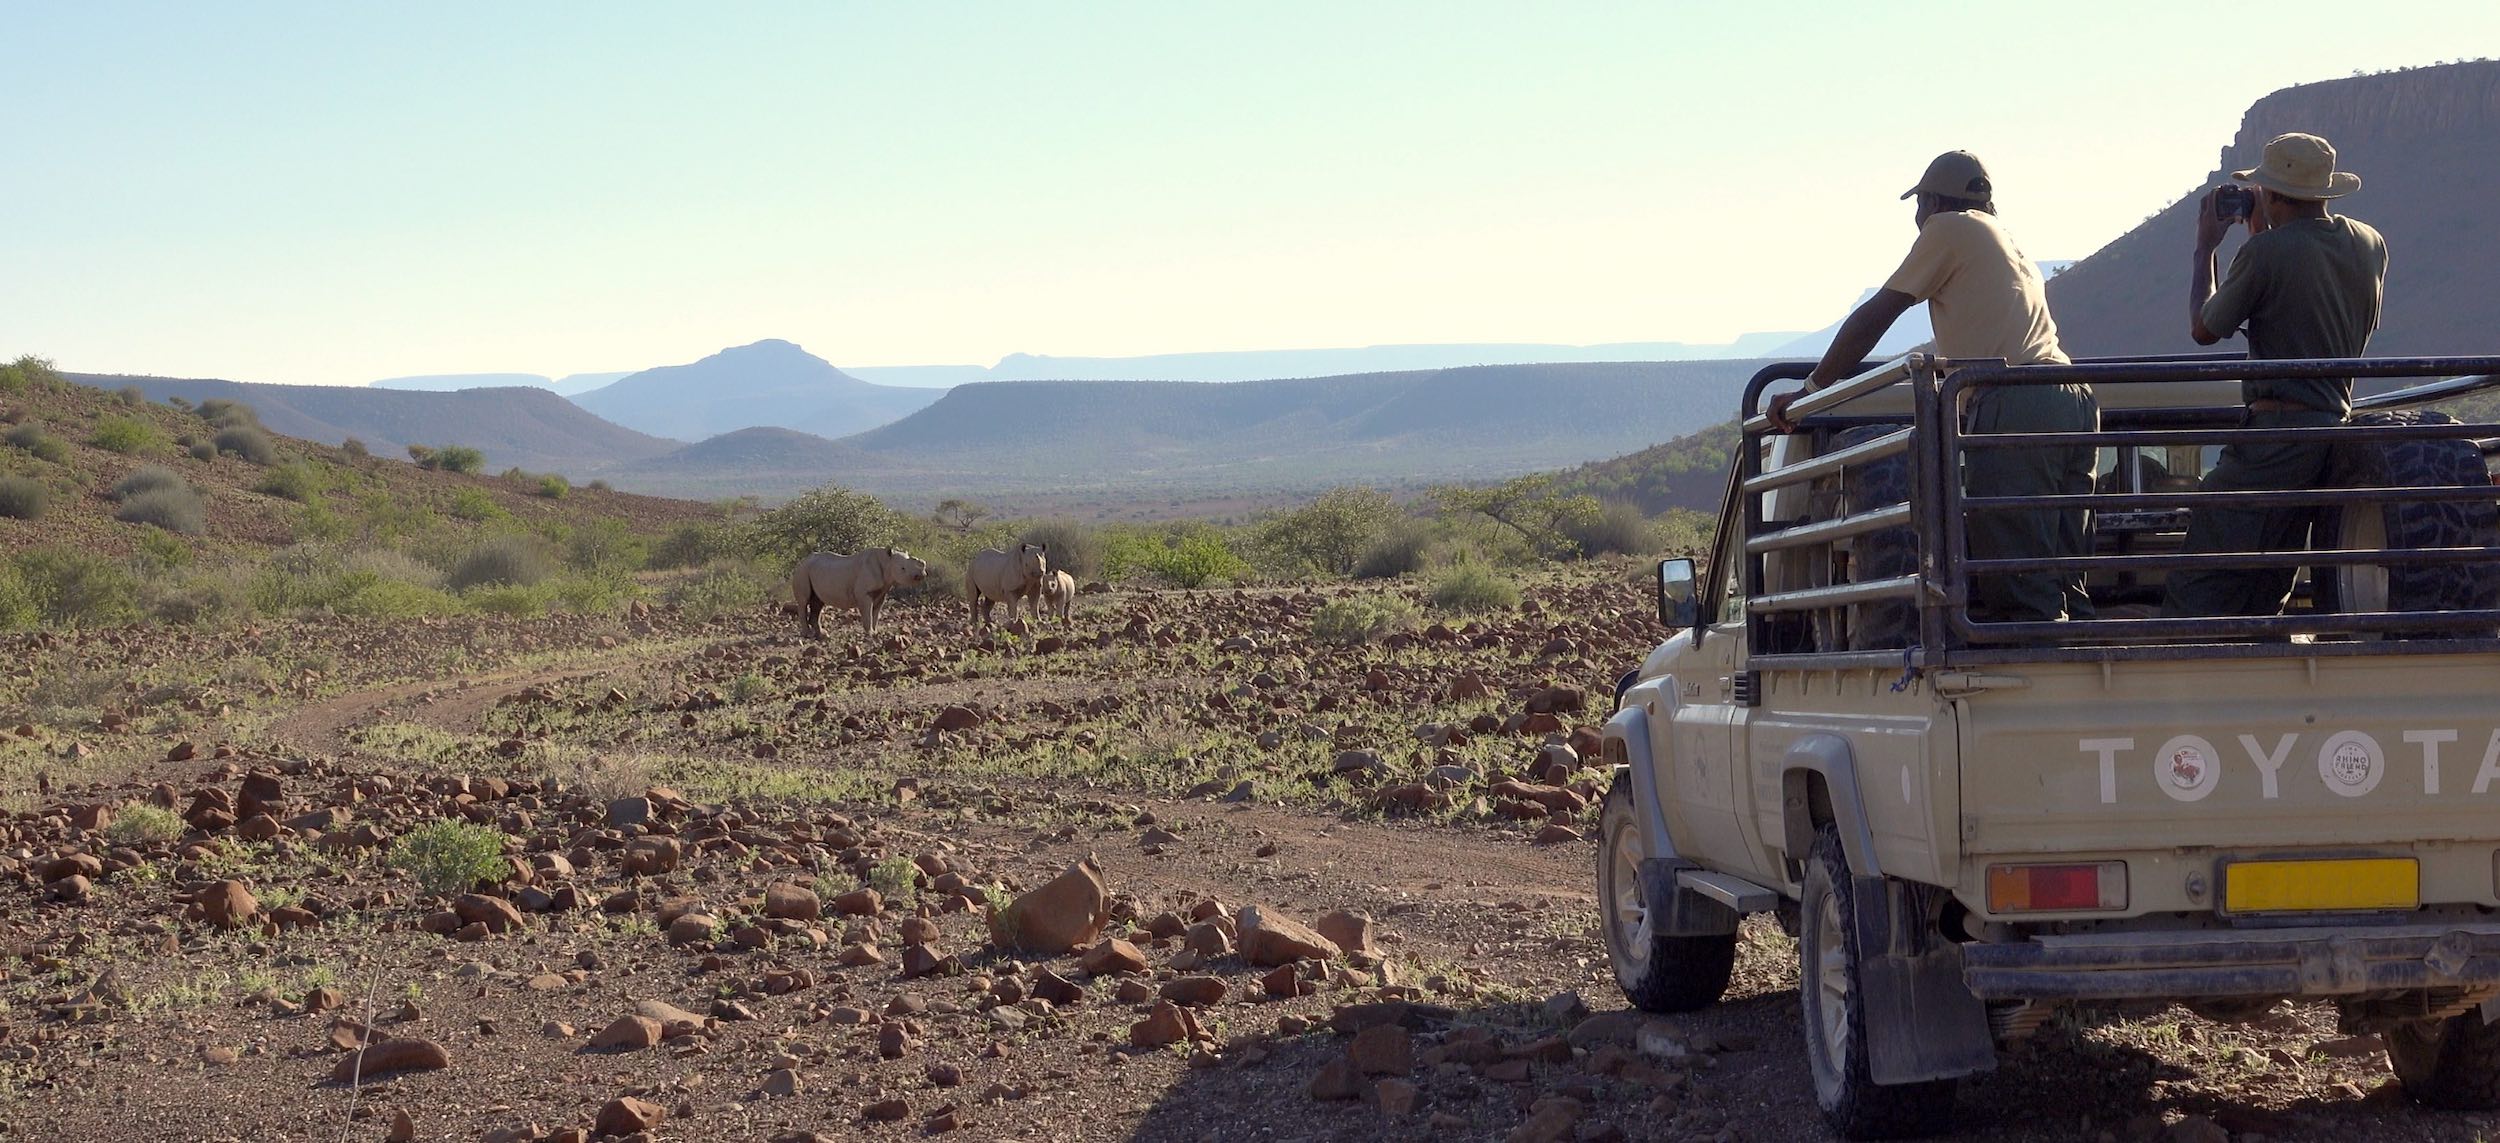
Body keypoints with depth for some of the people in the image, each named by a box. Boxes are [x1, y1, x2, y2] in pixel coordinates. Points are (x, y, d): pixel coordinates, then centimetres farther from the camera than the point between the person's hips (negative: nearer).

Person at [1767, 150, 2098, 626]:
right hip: (2076, 399, 8)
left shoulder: (1950, 229, 7)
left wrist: (1810, 388, 10)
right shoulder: (2010, 243, 31)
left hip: (2015, 404, -8)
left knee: (2023, 587, -11)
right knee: (2064, 582, 8)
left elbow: (1876, 315, 6)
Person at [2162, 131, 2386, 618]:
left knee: (2198, 589, -11)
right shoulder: (2370, 245, 8)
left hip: (2275, 429, -8)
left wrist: (2205, 249, 14)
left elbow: (2204, 329, 0)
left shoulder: (2268, 250, -14)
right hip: (2336, 423, 8)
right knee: (2266, 591, 14)